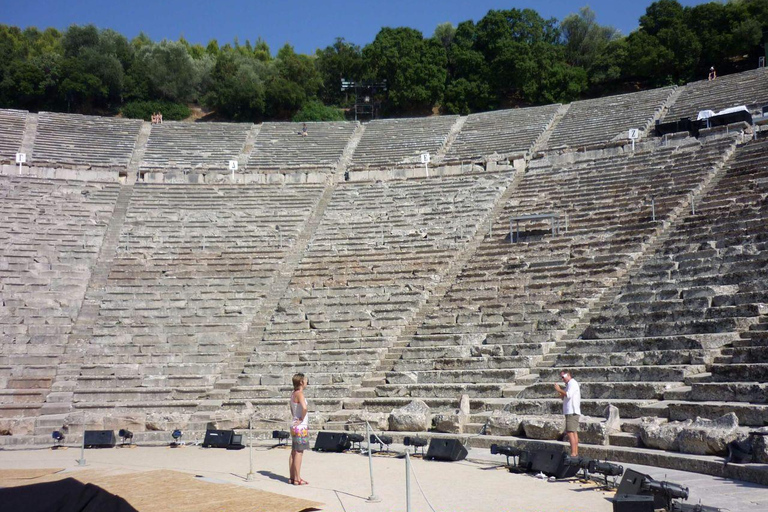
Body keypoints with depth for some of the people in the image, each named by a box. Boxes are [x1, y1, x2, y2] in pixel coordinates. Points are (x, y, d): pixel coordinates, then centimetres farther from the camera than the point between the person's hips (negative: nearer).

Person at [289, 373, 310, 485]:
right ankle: (297, 479, -1)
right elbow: (304, 407, -34)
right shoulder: (299, 394, -17)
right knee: (299, 453, -4)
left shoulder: (293, 394, 11)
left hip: (294, 425, 9)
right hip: (301, 426, -9)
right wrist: (302, 419, -20)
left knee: (294, 452, 13)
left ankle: (292, 477, 19)